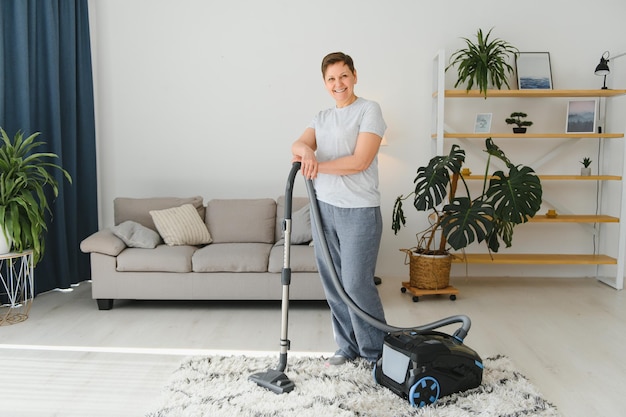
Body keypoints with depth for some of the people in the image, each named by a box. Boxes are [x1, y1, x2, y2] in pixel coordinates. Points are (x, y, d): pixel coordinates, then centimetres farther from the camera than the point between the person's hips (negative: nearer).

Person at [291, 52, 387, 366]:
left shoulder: (369, 110, -5)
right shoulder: (322, 118, 15)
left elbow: (360, 161, -16)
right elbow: (298, 145, -3)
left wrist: (315, 165, -15)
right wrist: (306, 150, -26)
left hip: (359, 211, -6)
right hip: (324, 208, 7)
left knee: (356, 284, -5)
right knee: (332, 283, 10)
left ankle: (377, 353, 14)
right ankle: (348, 346, 27)